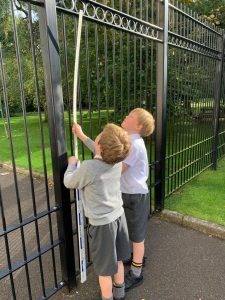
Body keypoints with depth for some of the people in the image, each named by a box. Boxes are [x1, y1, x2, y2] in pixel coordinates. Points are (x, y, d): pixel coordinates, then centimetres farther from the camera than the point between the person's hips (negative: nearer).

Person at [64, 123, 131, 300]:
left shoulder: (89, 167, -29)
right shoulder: (117, 160, -10)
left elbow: (69, 183, -8)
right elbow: (100, 153, 13)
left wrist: (72, 164, 9)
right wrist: (81, 135, 20)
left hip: (102, 223, -6)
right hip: (118, 216, 7)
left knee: (104, 269, 16)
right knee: (117, 260, 27)